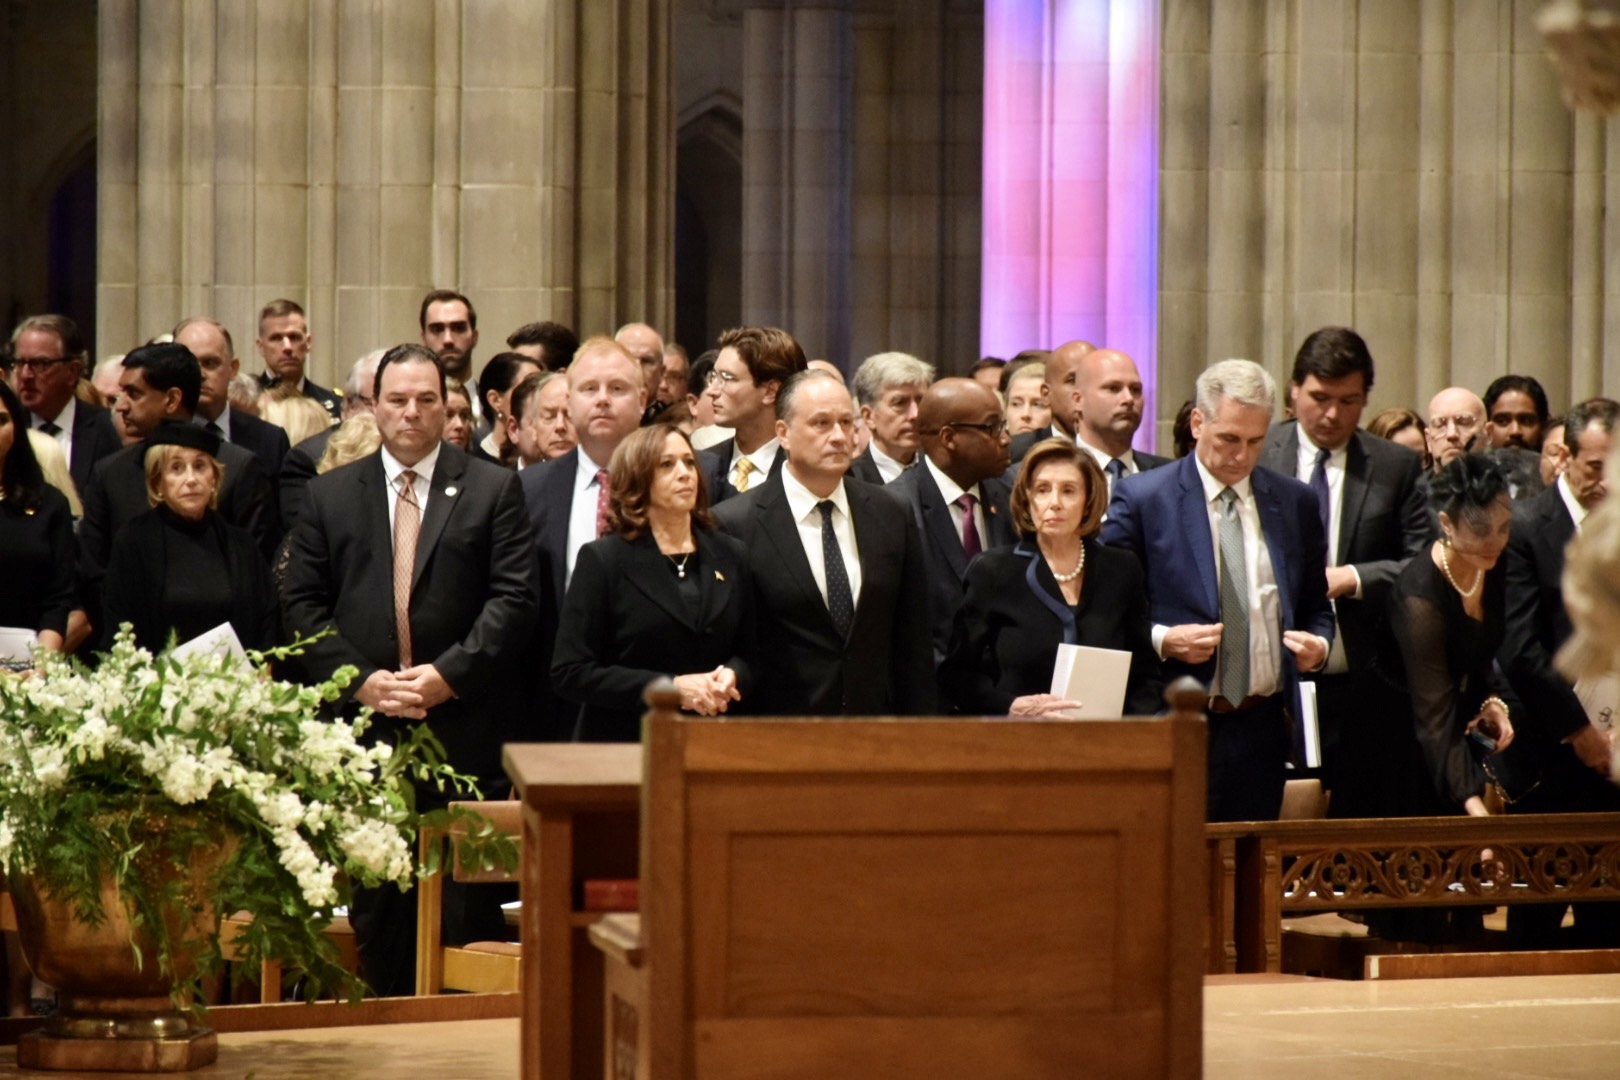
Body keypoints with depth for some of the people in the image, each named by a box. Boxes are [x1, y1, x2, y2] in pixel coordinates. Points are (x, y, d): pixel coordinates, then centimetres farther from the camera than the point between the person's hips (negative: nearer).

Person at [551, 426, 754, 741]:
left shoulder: (730, 556, 8)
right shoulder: (603, 560, -4)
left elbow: (751, 652, 14)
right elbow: (570, 673, -10)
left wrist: (732, 676, -10)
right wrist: (670, 688, -17)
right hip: (624, 744, -3)